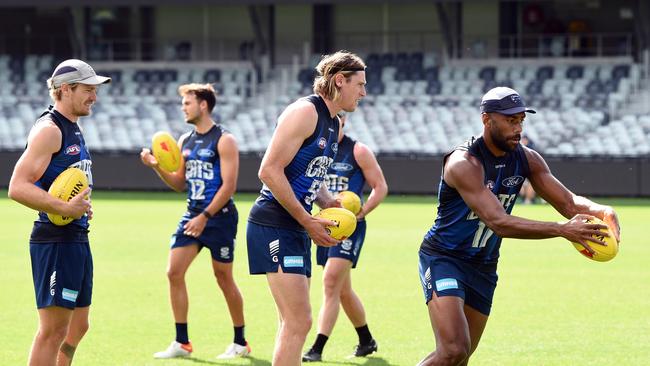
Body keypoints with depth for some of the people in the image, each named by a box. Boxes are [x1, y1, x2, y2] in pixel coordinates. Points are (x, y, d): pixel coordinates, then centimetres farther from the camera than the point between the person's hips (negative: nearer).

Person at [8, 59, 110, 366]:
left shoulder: (73, 130, 18)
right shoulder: (49, 130, -13)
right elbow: (18, 187, -22)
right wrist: (64, 208, -29)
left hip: (78, 240, 10)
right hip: (55, 240, -10)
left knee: (77, 326, 14)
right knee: (53, 329, -10)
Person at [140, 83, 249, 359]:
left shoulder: (224, 140, -9)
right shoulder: (185, 141, 12)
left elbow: (229, 185, -15)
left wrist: (205, 217, -19)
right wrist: (156, 166, 2)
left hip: (219, 216, -7)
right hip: (193, 213, 7)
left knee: (223, 278, 1)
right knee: (174, 272, -3)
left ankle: (240, 342, 14)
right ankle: (181, 343, 2)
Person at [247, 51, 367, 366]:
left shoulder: (334, 126, 17)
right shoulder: (305, 112, -13)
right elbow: (270, 171, -19)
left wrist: (329, 204, 6)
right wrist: (308, 221, -18)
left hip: (298, 231, 10)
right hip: (275, 227, -10)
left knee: (295, 323, 11)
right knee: (298, 322, -15)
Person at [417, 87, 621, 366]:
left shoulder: (526, 159, -2)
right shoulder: (464, 164, -25)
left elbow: (569, 203, -1)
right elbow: (498, 222, -34)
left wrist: (601, 211, -25)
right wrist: (562, 230, -42)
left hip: (483, 267, 7)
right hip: (443, 259, -7)